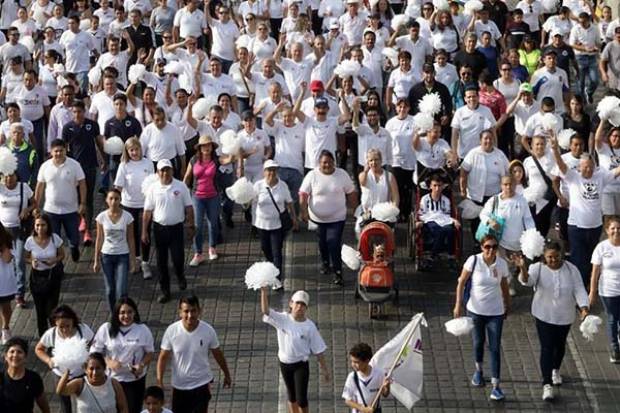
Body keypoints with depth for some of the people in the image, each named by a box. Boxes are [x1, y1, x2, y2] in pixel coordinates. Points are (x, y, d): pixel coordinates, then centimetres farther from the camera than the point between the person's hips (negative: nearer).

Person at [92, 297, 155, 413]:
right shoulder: (106, 329, -8)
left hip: (135, 379, 0)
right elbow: (95, 351, -4)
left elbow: (149, 353, 2)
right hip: (111, 379, 0)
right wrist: (108, 362, -22)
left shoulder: (143, 330, -7)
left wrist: (142, 365, -18)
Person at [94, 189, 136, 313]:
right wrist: (96, 260, 4)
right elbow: (99, 240, 2)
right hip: (107, 256, 2)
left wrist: (133, 260, -1)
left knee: (121, 291, -11)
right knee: (110, 290, 9)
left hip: (122, 256, -2)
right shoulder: (102, 217, -5)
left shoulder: (127, 217, -8)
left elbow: (130, 240, -1)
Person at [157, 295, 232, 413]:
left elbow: (218, 354, 1)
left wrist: (227, 375, 13)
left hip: (201, 385, -2)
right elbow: (163, 357, -7)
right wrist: (159, 381, -15)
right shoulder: (172, 331, -15)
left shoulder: (208, 330, -15)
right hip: (179, 386, 2)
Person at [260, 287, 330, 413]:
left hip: (301, 365, -3)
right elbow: (265, 311, -24)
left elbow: (318, 349, -6)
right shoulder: (282, 319, -9)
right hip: (284, 363, 3)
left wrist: (324, 369, -3)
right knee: (291, 396, 18)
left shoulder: (310, 326, -12)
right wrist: (264, 292, -39)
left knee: (301, 398, -5)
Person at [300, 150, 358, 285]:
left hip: (337, 218, -1)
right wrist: (304, 211, -14)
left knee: (334, 244, -10)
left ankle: (338, 272, -3)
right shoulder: (312, 176, -8)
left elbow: (351, 193, 3)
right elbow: (303, 195, -7)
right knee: (322, 242, 19)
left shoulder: (342, 174, -5)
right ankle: (325, 262, 44)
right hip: (317, 218, 2)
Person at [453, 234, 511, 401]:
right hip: (475, 310, 0)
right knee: (478, 342, 18)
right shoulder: (473, 261, -14)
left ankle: (496, 386, -1)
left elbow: (504, 286, 6)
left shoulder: (502, 264, -8)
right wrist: (458, 305, -10)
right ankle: (478, 370, 47)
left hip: (495, 312, 0)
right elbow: (461, 282, -6)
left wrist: (507, 306, 16)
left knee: (495, 348, -3)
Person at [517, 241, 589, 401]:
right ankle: (547, 385, -8)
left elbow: (579, 290, -11)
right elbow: (527, 280, -32)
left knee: (559, 345, 20)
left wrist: (584, 307, -28)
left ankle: (555, 370, 48)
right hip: (544, 315, -3)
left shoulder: (571, 269, -9)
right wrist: (523, 268, -54)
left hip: (564, 316, 3)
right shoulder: (537, 268, -13)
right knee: (546, 348, -8)